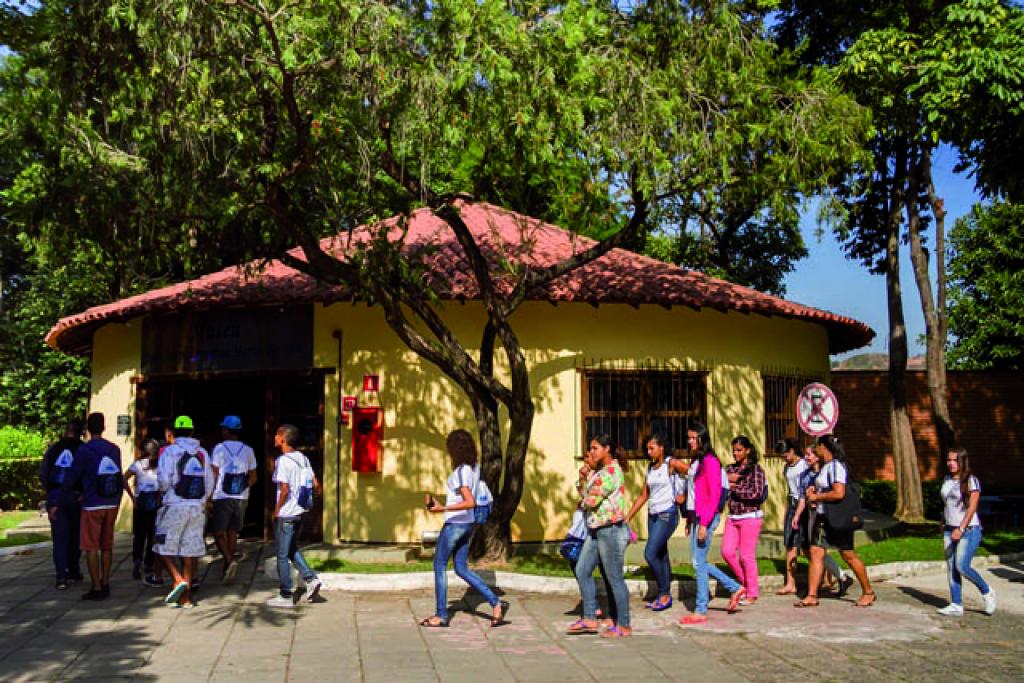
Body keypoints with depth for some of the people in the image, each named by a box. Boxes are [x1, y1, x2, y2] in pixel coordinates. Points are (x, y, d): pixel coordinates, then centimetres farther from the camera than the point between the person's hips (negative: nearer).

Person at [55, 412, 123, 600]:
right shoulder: (115, 449, 5)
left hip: (92, 506, -5)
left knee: (91, 547, 1)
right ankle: (105, 584, 18)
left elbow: (71, 479, -10)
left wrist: (57, 504, -3)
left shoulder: (84, 450, -10)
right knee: (106, 546, 13)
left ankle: (97, 589, 1)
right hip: (112, 505, 5)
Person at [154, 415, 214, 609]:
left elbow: (163, 479, -13)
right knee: (190, 552, 7)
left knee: (164, 549, 4)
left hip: (175, 506, -5)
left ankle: (178, 580, -17)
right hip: (198, 508, 5)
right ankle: (186, 597, 10)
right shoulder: (203, 453, 10)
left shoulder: (170, 451, -6)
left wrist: (164, 491, 8)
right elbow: (210, 483, 10)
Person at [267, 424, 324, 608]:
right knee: (293, 549, 23)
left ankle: (285, 596, 11)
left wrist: (276, 510, -9)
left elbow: (285, 490, -21)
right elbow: (316, 486, 6)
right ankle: (311, 578, 10)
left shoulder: (282, 460, -16)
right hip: (301, 512, 8)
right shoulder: (303, 458, 6)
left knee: (282, 555, 4)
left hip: (286, 514, -8)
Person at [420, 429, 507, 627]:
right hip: (468, 524, 8)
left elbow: (470, 502, -29)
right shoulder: (474, 468, 6)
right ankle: (496, 604, 8)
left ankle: (441, 616, 13)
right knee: (462, 568, 14)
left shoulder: (460, 472, -20)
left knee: (439, 566, 6)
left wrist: (443, 509, -32)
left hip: (454, 524, -8)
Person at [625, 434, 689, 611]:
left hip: (667, 515, -7)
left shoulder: (672, 463, -7)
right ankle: (664, 596, 16)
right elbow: (644, 496, 16)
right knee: (661, 556, 10)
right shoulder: (651, 468, 12)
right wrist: (628, 517, 14)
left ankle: (664, 594, 0)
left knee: (650, 553, -12)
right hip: (653, 515, 7)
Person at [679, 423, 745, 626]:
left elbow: (714, 495, -17)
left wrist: (704, 524, -19)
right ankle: (735, 588, 26)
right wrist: (690, 519, 13)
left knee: (699, 563, -4)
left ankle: (701, 611, 5)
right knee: (698, 562, 13)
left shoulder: (710, 461, -12)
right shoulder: (695, 461, 14)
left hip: (707, 518, -9)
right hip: (697, 517, 9)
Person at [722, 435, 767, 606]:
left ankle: (752, 593, 10)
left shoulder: (755, 469, -6)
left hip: (750, 517, -6)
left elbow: (756, 493, -17)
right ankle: (745, 581, 22)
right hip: (733, 517, 6)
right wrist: (727, 479, -14)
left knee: (747, 555, -3)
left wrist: (734, 488, -10)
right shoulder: (730, 468, 12)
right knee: (727, 551, 1)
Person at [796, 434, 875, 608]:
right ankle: (812, 596, 2)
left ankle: (868, 592, 21)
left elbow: (839, 493, -28)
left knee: (848, 556, 4)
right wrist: (814, 491, 9)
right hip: (823, 517, 9)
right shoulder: (825, 466, 11)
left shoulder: (835, 466, -18)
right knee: (815, 553, 2)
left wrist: (816, 497, -18)